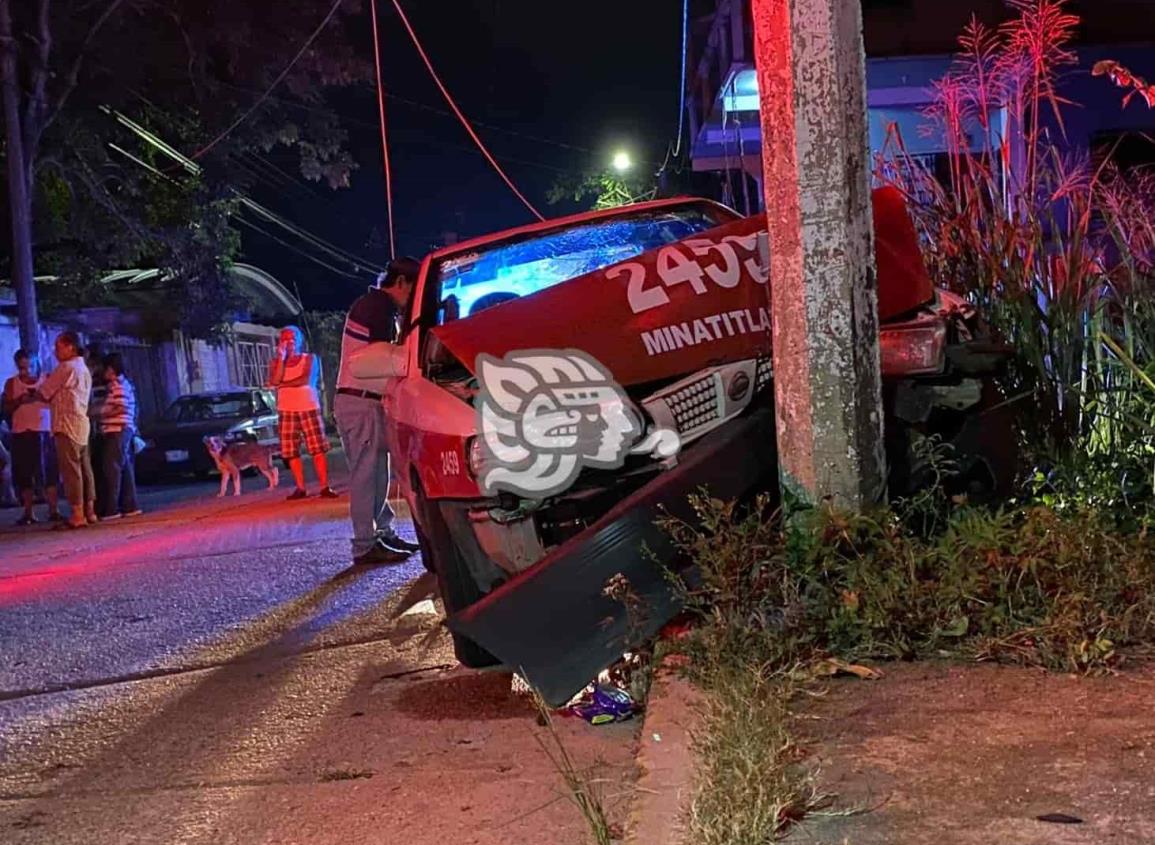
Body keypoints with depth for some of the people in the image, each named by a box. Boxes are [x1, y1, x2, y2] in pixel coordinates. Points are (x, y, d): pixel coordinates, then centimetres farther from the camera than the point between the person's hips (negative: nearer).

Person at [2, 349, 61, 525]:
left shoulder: (46, 380, 7)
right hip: (21, 433, 1)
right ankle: (28, 514, 4)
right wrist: (19, 400, -15)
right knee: (24, 474, 0)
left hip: (43, 431, -1)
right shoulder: (11, 383, 8)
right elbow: (6, 409, 3)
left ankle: (54, 511, -4)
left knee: (49, 472, -5)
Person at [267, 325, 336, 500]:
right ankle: (300, 488, 5)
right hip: (287, 410, 2)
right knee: (291, 452, -1)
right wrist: (281, 357, -10)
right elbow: (275, 380, -10)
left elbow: (307, 379, -12)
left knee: (318, 448, -8)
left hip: (309, 407, -2)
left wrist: (283, 384, -8)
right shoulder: (276, 362, 10)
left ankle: (325, 487, -11)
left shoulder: (309, 358, 4)